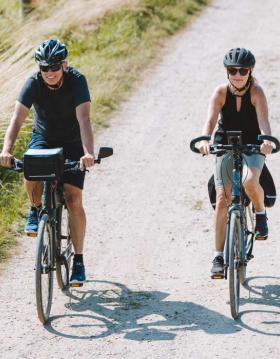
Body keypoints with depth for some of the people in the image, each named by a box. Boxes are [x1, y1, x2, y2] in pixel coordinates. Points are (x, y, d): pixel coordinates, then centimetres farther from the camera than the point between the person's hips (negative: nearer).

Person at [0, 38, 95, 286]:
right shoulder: (33, 83, -20)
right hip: (43, 138, 1)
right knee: (31, 176, -29)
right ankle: (36, 210, 5)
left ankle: (79, 261, -2)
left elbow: (84, 120, -36)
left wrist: (88, 153, -51)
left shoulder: (76, 81, -25)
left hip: (72, 144, -1)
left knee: (74, 199, -11)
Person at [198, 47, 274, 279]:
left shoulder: (256, 92, -15)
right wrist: (204, 140, -46)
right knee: (223, 199, -8)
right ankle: (219, 257, -1)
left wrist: (267, 140, -50)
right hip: (226, 147, 2)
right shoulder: (221, 92, -12)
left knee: (249, 181, -33)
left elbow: (263, 119, -29)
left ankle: (261, 213, 0)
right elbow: (211, 119, -25)